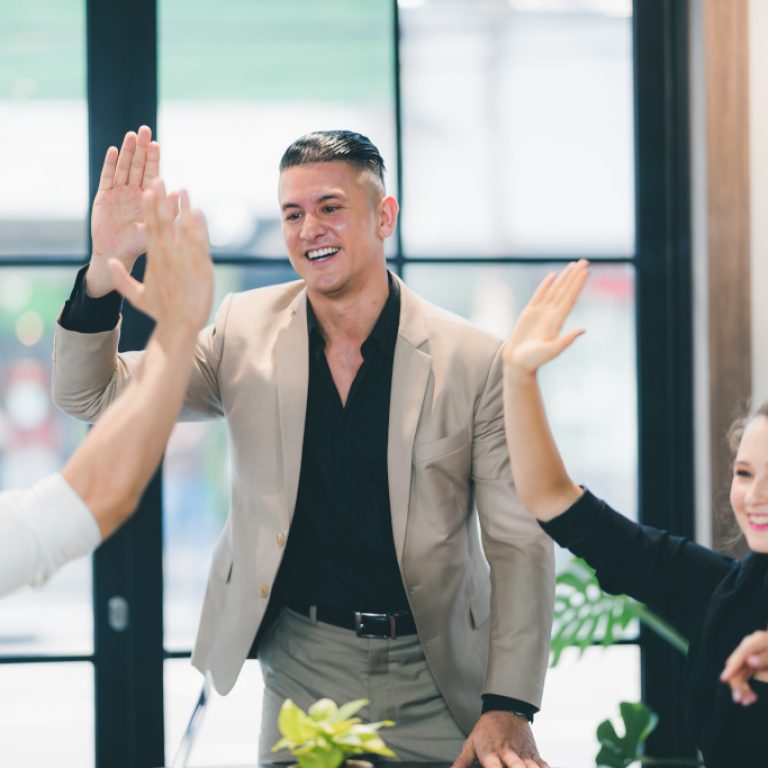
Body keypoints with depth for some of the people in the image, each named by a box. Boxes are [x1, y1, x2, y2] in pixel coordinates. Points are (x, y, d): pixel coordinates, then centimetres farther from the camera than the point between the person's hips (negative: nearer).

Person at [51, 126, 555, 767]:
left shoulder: (474, 361, -6)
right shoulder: (247, 331, 2)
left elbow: (519, 541, -6)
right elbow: (91, 395, 2)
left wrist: (508, 708, -15)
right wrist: (106, 269, -17)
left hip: (435, 682, -1)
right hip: (300, 675, 2)